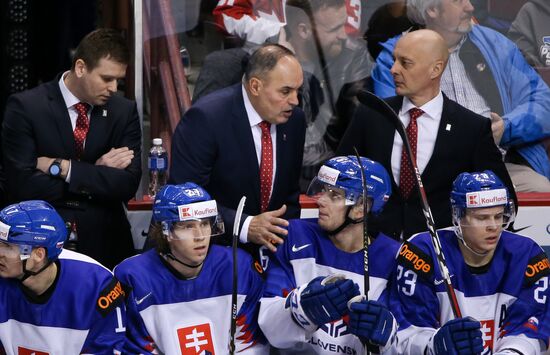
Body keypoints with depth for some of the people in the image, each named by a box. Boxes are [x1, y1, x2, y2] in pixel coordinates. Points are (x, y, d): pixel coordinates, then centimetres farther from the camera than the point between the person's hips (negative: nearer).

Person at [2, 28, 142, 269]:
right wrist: (97, 174, -13)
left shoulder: (124, 111, 2)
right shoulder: (25, 107, -7)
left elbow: (128, 185, -8)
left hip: (104, 247, 3)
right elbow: (21, 183, -16)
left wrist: (62, 167, -15)